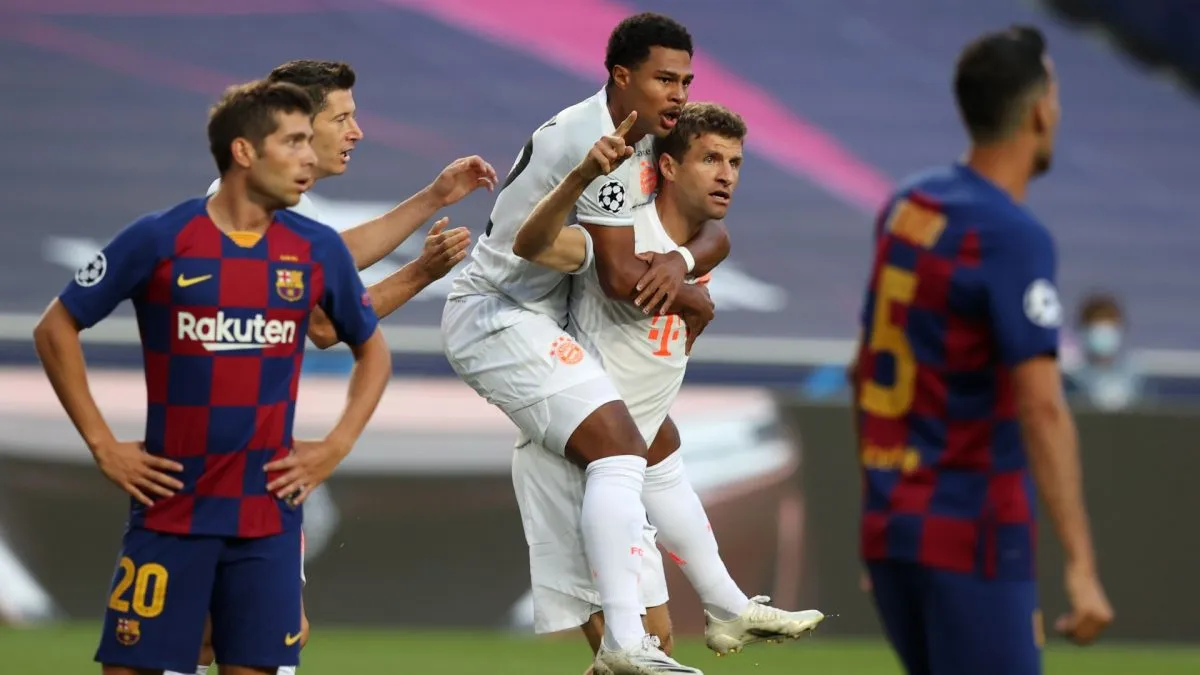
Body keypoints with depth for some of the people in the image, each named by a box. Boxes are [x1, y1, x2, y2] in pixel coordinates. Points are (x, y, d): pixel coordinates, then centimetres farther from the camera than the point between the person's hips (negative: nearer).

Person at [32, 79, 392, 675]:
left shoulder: (317, 250, 4)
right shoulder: (158, 240, -7)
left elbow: (373, 351, 18)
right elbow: (56, 329, 0)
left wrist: (336, 448, 5)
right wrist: (103, 446, -4)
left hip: (270, 512, 3)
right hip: (170, 507, -3)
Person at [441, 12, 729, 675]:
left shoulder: (645, 137, 10)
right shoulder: (600, 142, -22)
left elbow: (712, 230, 7)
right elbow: (623, 276, -24)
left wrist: (682, 260, -17)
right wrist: (695, 304, -7)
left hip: (538, 315, 11)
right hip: (500, 317, -11)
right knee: (619, 452, -23)